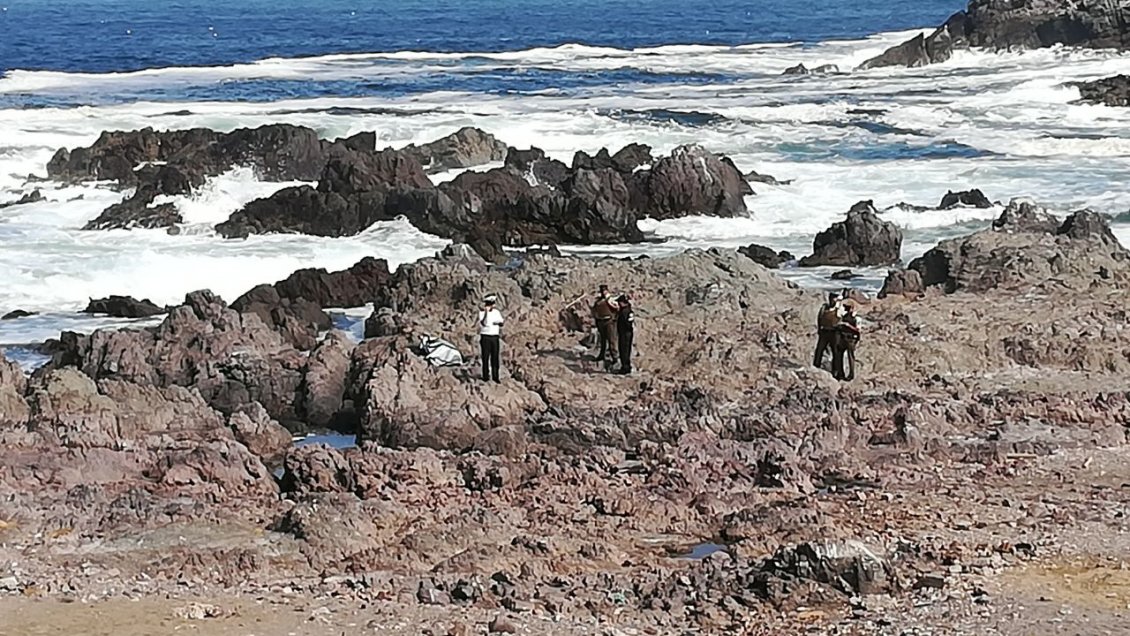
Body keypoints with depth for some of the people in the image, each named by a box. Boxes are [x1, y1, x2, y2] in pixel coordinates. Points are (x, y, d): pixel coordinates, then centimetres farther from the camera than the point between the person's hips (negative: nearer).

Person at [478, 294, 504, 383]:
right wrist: (486, 312, -30)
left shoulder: (497, 312, 8)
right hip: (485, 337, -4)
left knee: (495, 358, 4)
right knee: (485, 358, -3)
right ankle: (486, 377, 1)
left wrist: (497, 323, -12)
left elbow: (501, 323, 11)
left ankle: (495, 376, 9)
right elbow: (484, 323, -22)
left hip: (495, 337, 4)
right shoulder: (482, 313, -6)